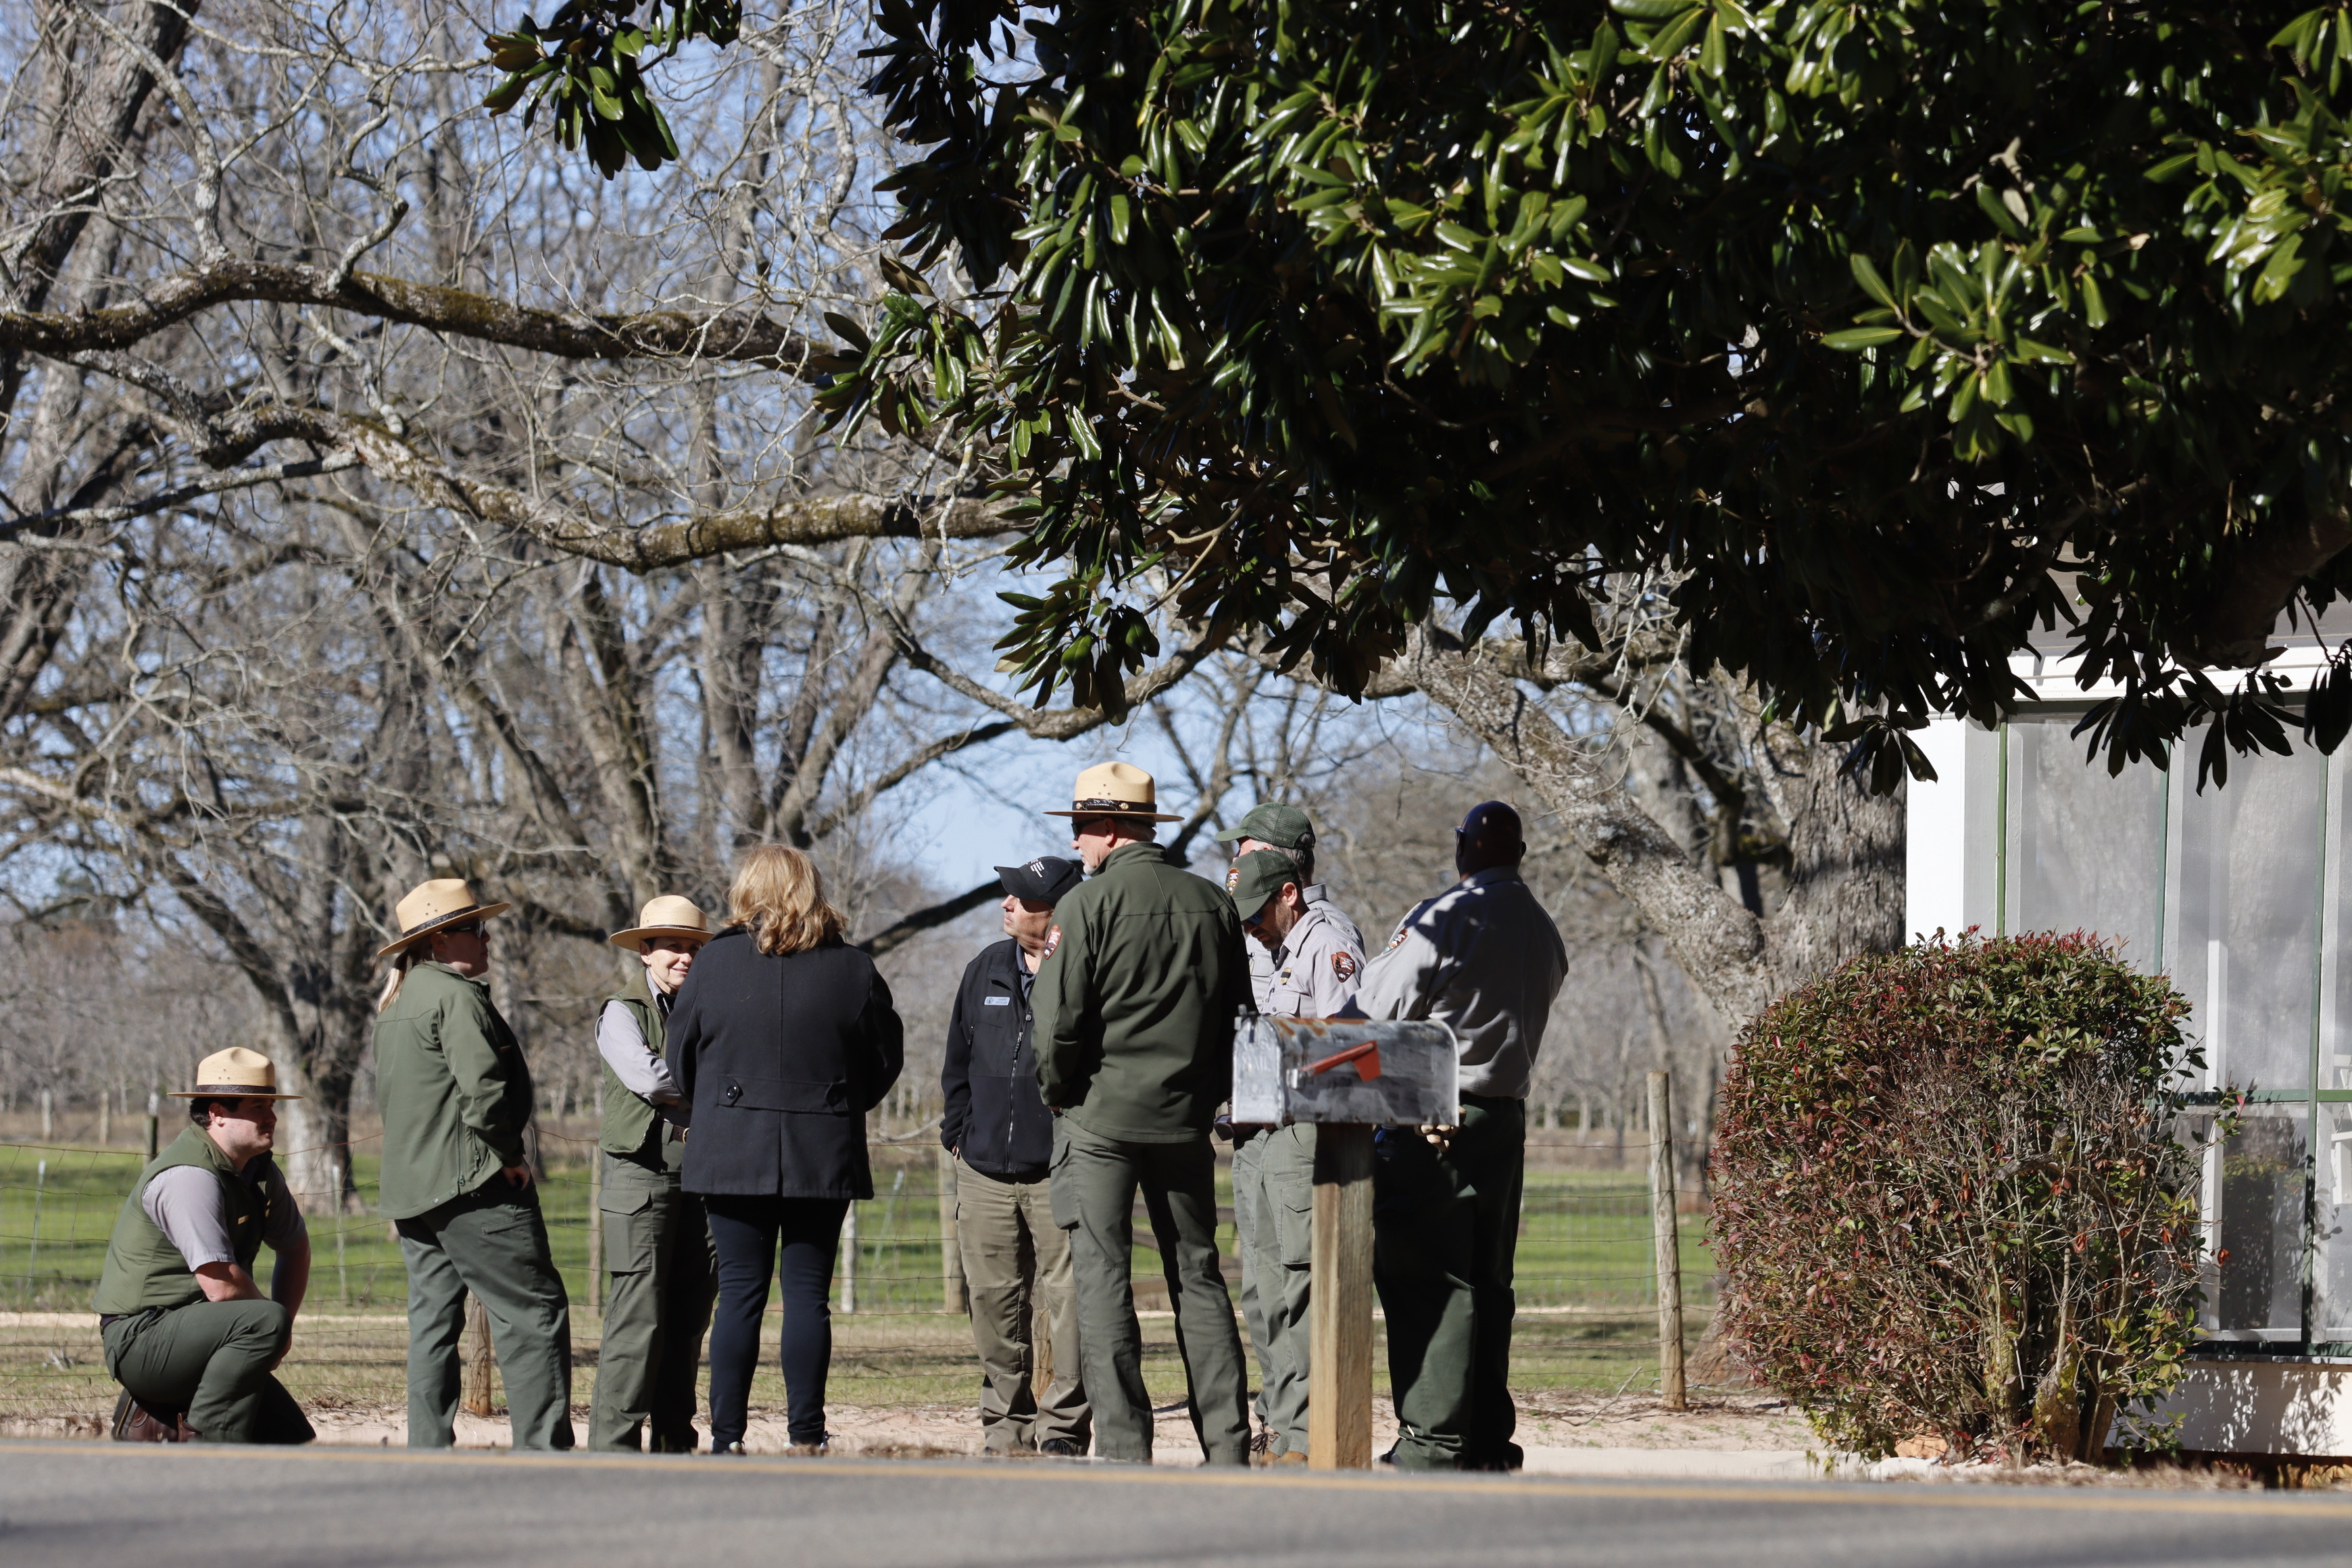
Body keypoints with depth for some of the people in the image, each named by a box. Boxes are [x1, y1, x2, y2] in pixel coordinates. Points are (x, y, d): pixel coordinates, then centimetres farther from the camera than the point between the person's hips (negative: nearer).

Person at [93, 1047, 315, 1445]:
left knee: (290, 1437, 3)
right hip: (141, 1339, -9)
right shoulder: (191, 1176, -21)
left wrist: (282, 1328, 8)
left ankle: (154, 1419, 13)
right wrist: (272, 1321, -6)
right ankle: (207, 1444, -23)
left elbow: (296, 1247, 23)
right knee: (265, 1321, -31)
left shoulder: (259, 1170, 9)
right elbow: (221, 1286, -25)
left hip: (188, 1331, 9)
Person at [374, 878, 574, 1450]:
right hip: (471, 1187, -10)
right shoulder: (455, 996, -12)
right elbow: (483, 1087, -22)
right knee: (534, 1312, -7)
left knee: (433, 1320, 10)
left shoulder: (395, 1003, 18)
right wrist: (508, 1155, -9)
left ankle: (427, 1452, 8)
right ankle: (543, 1446, -12)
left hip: (410, 1188, 10)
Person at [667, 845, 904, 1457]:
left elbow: (681, 1056, 6)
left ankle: (726, 1437, -1)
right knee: (807, 1291, 3)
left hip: (732, 1149, 0)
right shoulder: (852, 969, 1)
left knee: (739, 1292, 2)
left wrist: (704, 1114, 23)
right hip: (823, 1154, 0)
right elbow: (886, 1058, 8)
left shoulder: (716, 961, -1)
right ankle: (805, 1436, 0)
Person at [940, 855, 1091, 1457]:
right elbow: (959, 1059, 21)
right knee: (994, 1301, 8)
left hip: (1061, 1174, -6)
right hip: (986, 1172, 6)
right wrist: (959, 1132, 15)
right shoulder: (988, 969, 13)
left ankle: (1062, 1427, 0)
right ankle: (1006, 1425, 17)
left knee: (1068, 1302, -6)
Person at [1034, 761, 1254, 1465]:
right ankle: (1227, 1446, 6)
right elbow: (1239, 1013, 11)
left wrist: (1057, 1091, 4)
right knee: (1199, 1279, 9)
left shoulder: (1088, 904, -9)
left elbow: (1058, 1022, -12)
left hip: (1100, 1117, -5)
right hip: (1186, 1122, 5)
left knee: (1102, 1280, -1)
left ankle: (1123, 1446, -5)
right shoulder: (1214, 904, 7)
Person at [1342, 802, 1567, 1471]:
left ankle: (1433, 1437, -9)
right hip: (1506, 1114, 7)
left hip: (1431, 1120, -7)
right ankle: (1487, 1435, 13)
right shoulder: (1543, 932, 13)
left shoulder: (1447, 915, -12)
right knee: (1485, 1281, 12)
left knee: (1423, 1278, -6)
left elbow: (1378, 1007, -9)